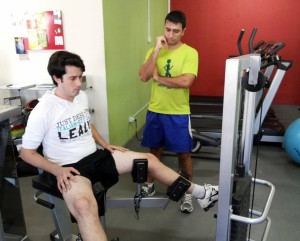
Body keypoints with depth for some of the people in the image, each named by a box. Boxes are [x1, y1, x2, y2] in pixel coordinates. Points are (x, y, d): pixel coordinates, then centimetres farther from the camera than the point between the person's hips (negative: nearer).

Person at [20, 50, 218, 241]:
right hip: (68, 168, -6)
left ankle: (201, 194, 14)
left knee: (148, 159, 1)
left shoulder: (81, 96, 4)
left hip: (96, 157, 7)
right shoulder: (43, 111, -17)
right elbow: (26, 152, -10)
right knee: (84, 206, -40)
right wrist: (57, 170, -21)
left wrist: (105, 145, 9)